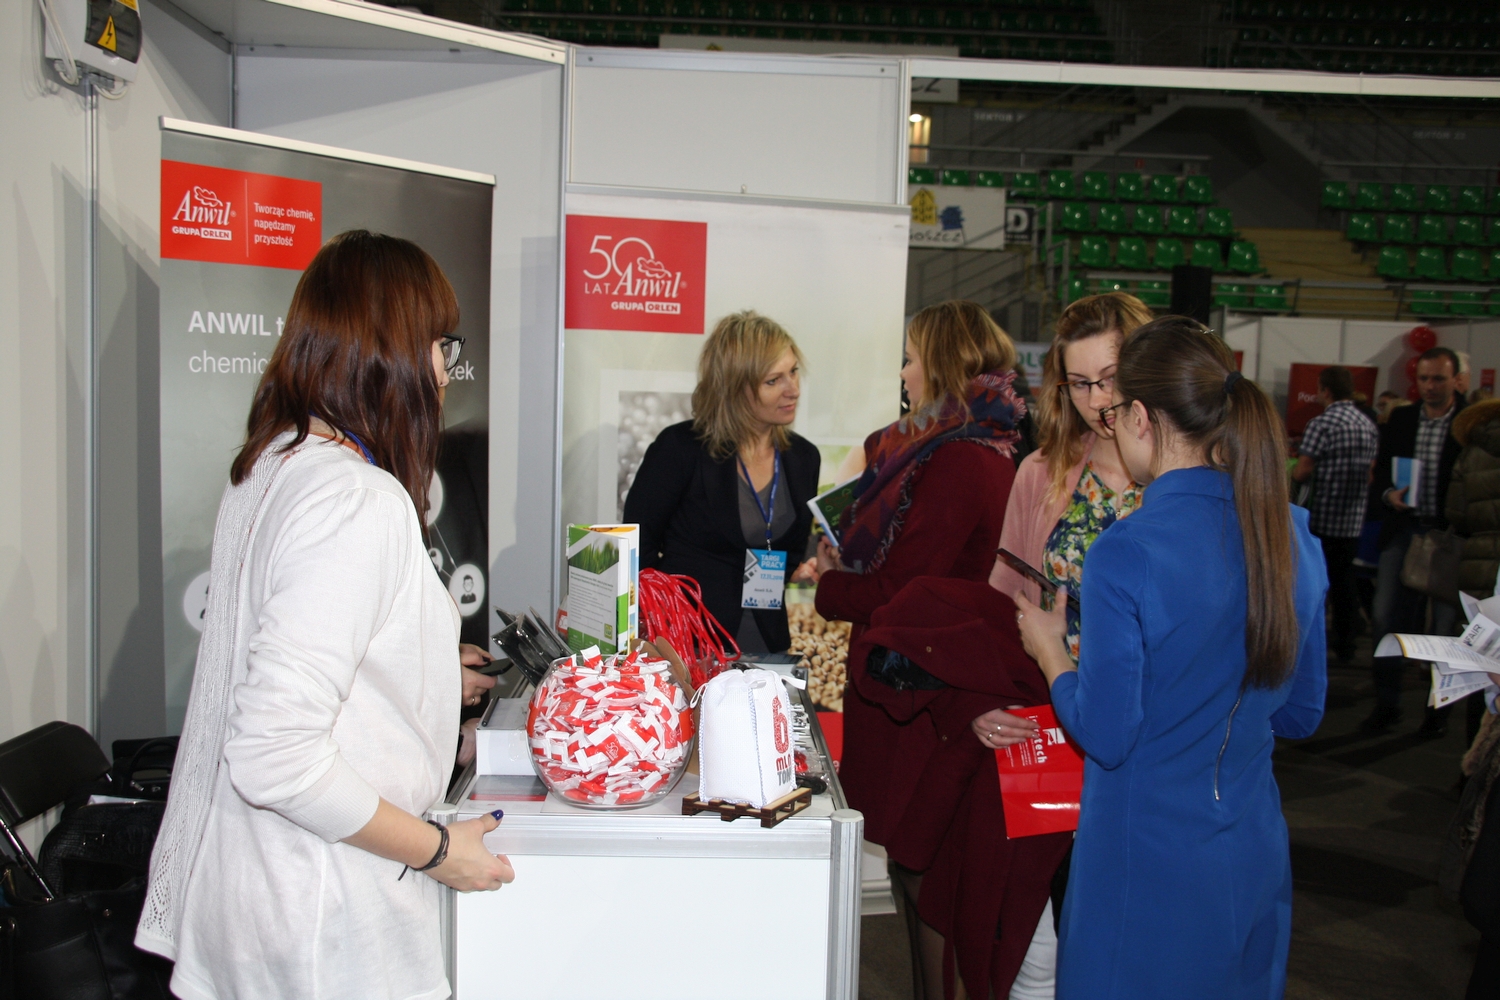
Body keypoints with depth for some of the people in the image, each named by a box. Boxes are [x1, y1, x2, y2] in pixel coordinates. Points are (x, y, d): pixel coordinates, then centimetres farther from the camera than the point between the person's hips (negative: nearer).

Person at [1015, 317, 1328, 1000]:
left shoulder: (1125, 554, -24)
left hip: (1148, 870, -6)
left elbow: (1106, 737, -18)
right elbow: (1301, 713, 7)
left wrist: (1051, 655, -2)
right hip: (1255, 860, 6)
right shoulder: (1294, 536, -3)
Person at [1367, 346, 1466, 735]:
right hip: (1403, 531, 3)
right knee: (1387, 616, 3)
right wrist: (1389, 493, -8)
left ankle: (1439, 708, 20)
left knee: (1447, 623, 6)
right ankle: (1386, 702, 15)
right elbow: (1381, 469, 12)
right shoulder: (1400, 419, 8)